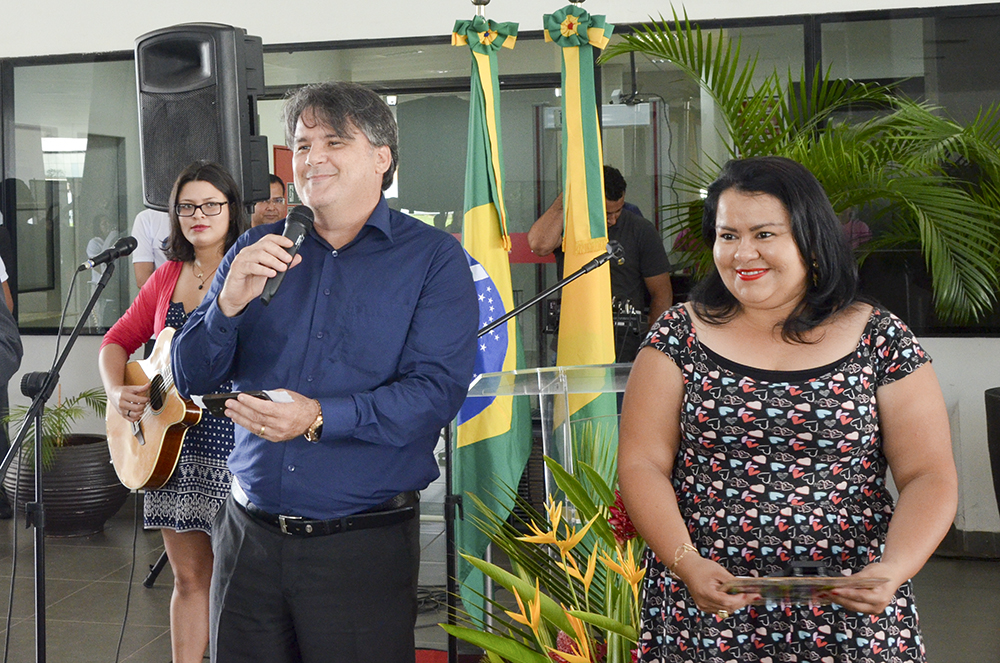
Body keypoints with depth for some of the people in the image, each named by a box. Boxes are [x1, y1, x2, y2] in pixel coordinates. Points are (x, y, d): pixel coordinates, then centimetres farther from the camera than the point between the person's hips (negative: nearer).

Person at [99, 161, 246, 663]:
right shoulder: (168, 277, 14)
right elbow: (118, 339, 20)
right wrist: (116, 391, 2)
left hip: (232, 434, -5)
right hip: (168, 445, 5)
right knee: (189, 575, 12)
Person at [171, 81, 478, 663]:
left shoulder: (434, 259, -2)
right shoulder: (258, 251, 9)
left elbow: (437, 392, -13)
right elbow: (191, 379, 5)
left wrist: (320, 418, -26)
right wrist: (229, 303, -14)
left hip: (365, 547, -3)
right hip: (249, 536, 4)